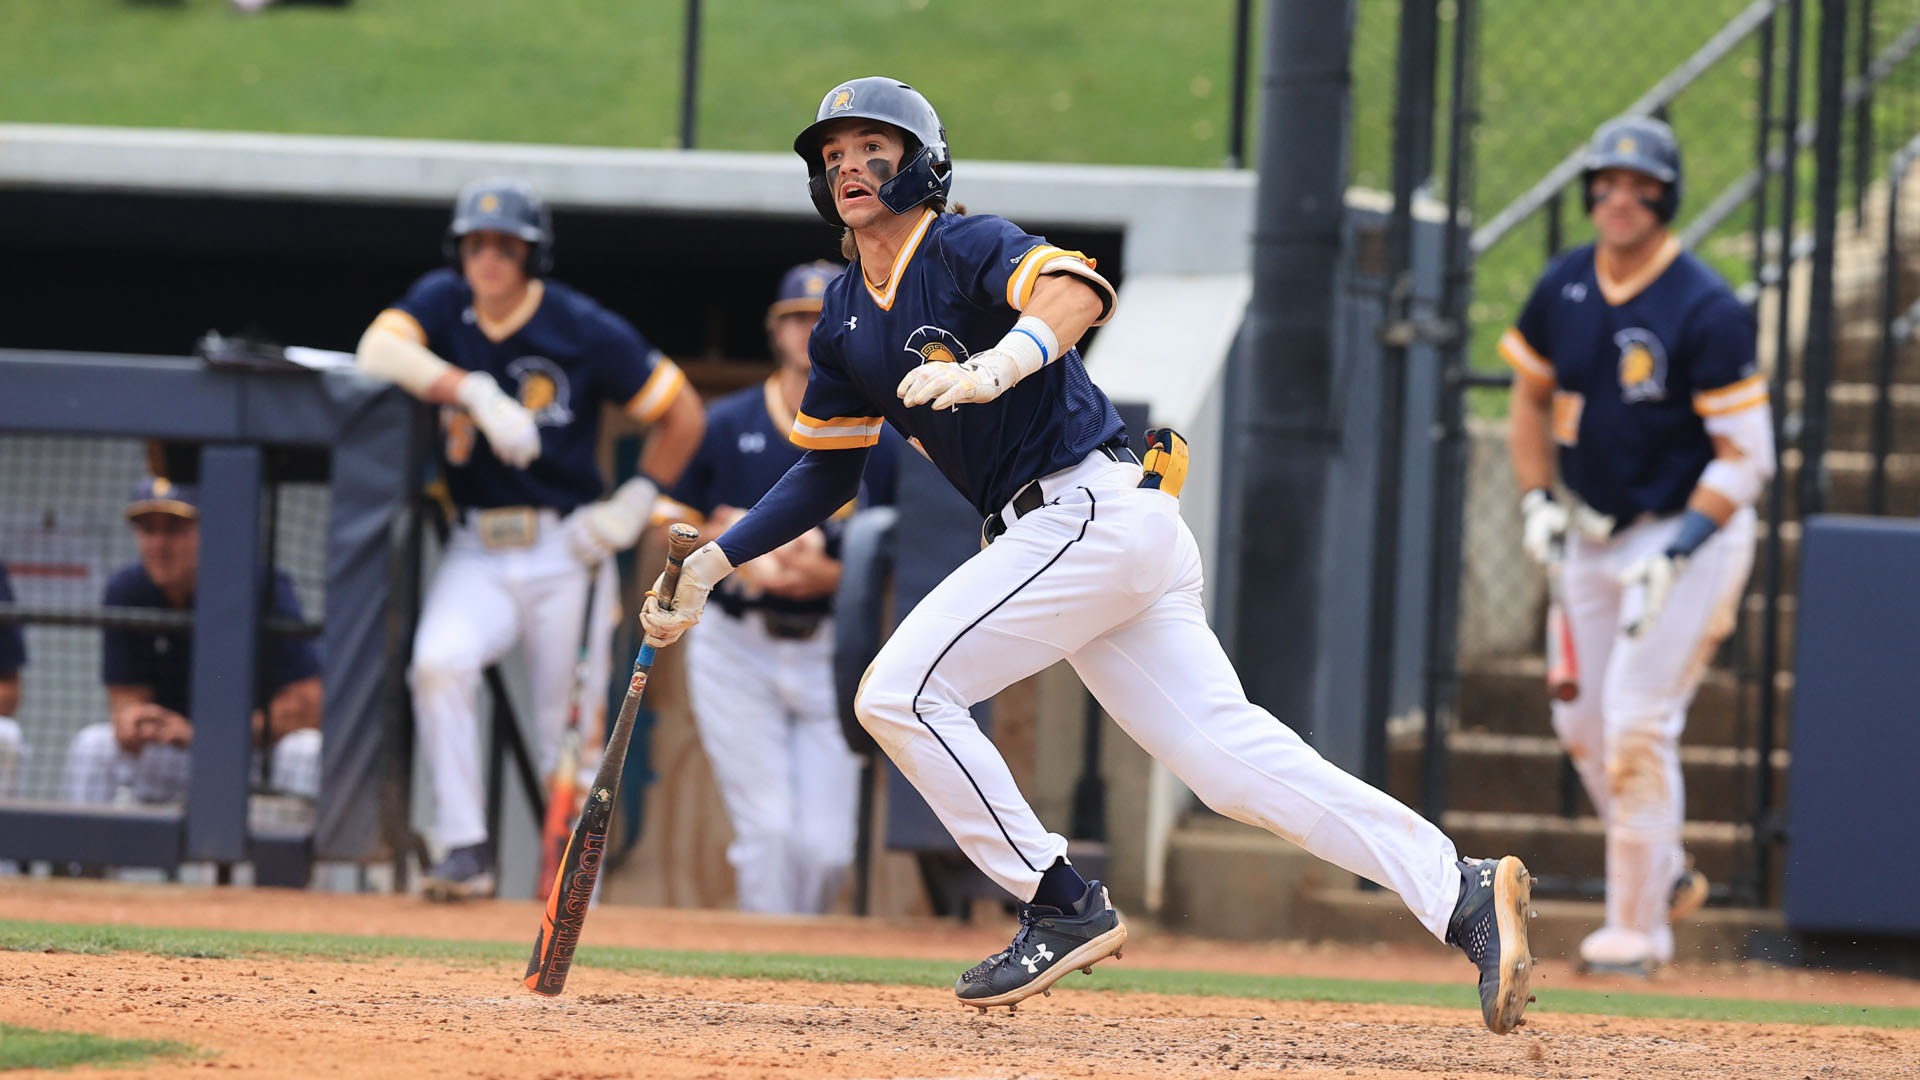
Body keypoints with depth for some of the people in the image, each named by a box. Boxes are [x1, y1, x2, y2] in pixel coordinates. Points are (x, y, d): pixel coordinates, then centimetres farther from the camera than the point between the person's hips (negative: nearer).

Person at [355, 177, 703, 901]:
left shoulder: (585, 331, -6)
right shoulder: (443, 303, 1)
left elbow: (683, 413, 1)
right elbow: (377, 350, -20)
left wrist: (637, 502, -9)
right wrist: (476, 392, -30)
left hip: (565, 553, -2)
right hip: (476, 554, 2)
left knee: (571, 734, 0)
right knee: (438, 664, -25)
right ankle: (466, 850, -19)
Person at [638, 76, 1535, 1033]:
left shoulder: (968, 246, -7)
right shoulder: (845, 322, 18)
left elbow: (1075, 290, -28)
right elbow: (827, 473, 26)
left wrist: (993, 368, -48)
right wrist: (712, 563, 17)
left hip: (1091, 508, -8)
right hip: (1072, 534, 8)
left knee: (902, 693, -11)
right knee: (1229, 753, -1)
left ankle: (1063, 908, -5)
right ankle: (1462, 895, -7)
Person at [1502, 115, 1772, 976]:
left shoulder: (1705, 310, -20)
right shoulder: (1562, 290, -1)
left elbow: (1746, 456, -19)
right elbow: (1531, 397, 16)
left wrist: (1676, 553, -26)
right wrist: (1536, 499, 2)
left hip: (1690, 531, -7)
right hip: (1593, 535, 7)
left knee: (1638, 725, -12)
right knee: (1583, 724, 11)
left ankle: (1637, 929, -2)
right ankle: (1665, 875, 32)